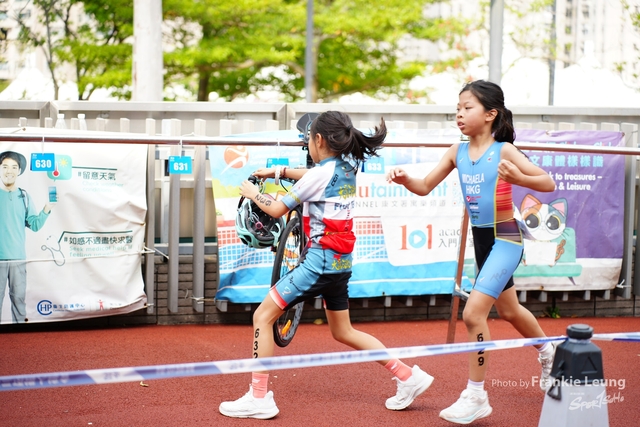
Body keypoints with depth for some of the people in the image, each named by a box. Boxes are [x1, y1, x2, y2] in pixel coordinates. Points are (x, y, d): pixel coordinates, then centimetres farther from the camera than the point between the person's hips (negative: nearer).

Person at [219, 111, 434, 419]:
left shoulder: (321, 173, -15)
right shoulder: (346, 167, 7)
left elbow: (277, 209, -10)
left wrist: (253, 193, 7)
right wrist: (278, 171, 27)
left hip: (320, 261, -9)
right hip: (341, 262, 9)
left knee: (263, 316, -4)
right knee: (343, 332, 21)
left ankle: (259, 398, -6)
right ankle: (408, 376, 20)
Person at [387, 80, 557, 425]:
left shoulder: (504, 151, -16)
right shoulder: (457, 152, -1)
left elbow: (548, 183, -16)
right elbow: (425, 186, 0)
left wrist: (518, 178, -34)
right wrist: (403, 179, -20)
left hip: (505, 239, -7)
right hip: (480, 239, 7)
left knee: (473, 312, -17)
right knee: (507, 310, 24)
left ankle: (476, 396, -6)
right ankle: (547, 351, 53)